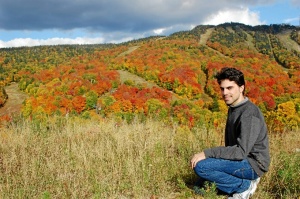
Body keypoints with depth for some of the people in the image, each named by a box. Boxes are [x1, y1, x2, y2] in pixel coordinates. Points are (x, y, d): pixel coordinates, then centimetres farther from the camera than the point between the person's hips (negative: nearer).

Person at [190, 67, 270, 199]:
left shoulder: (249, 114, -21)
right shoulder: (233, 109, 9)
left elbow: (241, 151, -27)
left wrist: (207, 153, -27)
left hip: (253, 164, -9)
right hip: (240, 160, 10)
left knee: (201, 166, -24)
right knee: (201, 184, 14)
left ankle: (245, 186, -9)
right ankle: (245, 183, 9)